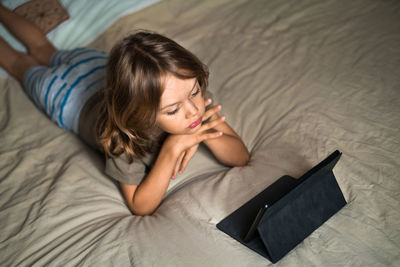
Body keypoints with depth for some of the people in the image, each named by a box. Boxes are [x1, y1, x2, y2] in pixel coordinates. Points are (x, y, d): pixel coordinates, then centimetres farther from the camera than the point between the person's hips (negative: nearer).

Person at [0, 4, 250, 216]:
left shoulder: (191, 93, -38)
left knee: (45, 50, 33)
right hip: (66, 93, -3)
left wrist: (204, 136, -50)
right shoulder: (122, 138, -50)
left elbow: (242, 157, -29)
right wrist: (172, 148, -53)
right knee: (22, 62, 30)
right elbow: (140, 206, -39)